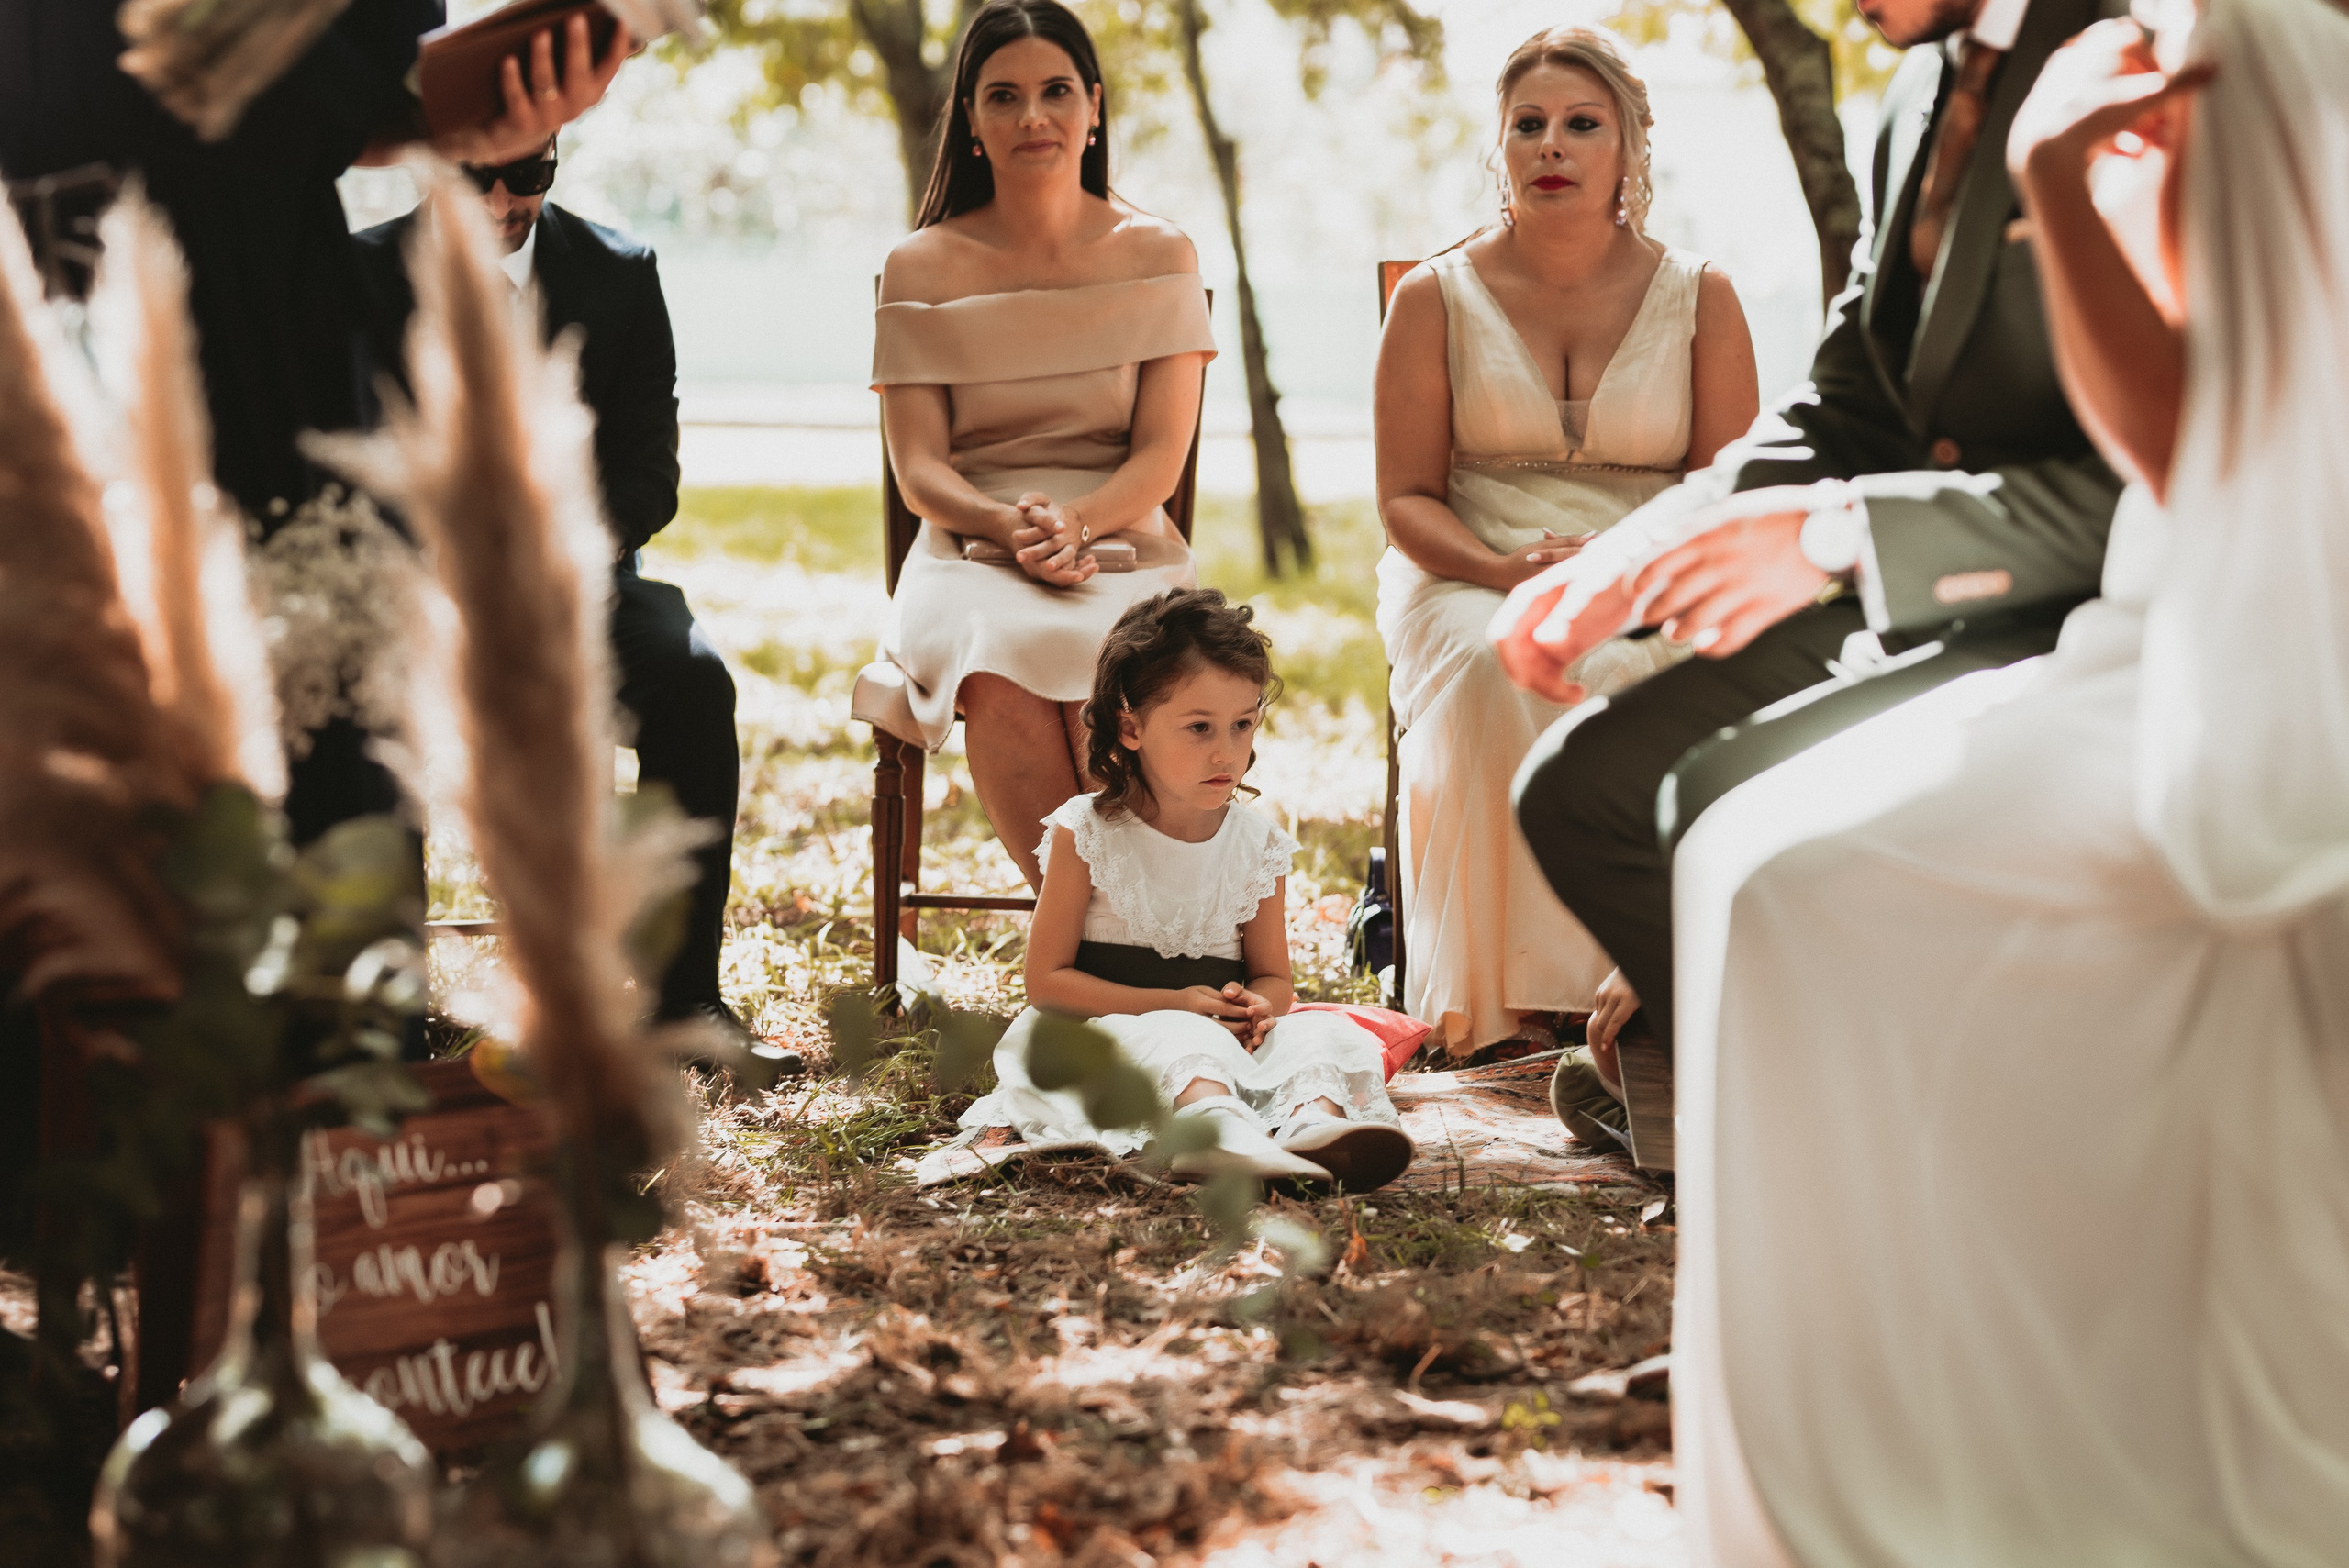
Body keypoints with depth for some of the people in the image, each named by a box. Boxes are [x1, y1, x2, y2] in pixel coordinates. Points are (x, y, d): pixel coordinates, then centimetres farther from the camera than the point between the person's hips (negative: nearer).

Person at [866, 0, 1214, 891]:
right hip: (970, 555, 0)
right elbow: (919, 468, 3)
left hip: (1124, 550, 0)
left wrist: (1075, 521, -19)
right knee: (1004, 674, -36)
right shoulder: (921, 267, 10)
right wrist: (1011, 525, -19)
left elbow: (1162, 455, 3)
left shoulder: (1156, 257, 10)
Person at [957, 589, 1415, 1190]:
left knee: (1325, 1036, -23)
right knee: (1176, 1039, -36)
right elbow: (1046, 980, -5)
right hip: (1110, 1032, -4)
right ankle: (1216, 1125, -68)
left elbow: (1273, 977, 13)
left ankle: (1312, 1120, -58)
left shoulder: (1258, 846, 6)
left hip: (1226, 1040, 4)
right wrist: (1172, 1005, -15)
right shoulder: (1087, 834, -4)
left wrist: (1256, 1007, -15)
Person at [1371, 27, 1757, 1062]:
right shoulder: (1438, 298, 8)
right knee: (1493, 673, -37)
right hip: (1470, 577, 0)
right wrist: (1505, 568, -16)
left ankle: (1629, 985, -32)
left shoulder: (1697, 297, 9)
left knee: (1617, 678, -37)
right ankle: (1501, 1003, -35)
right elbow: (1405, 496, 5)